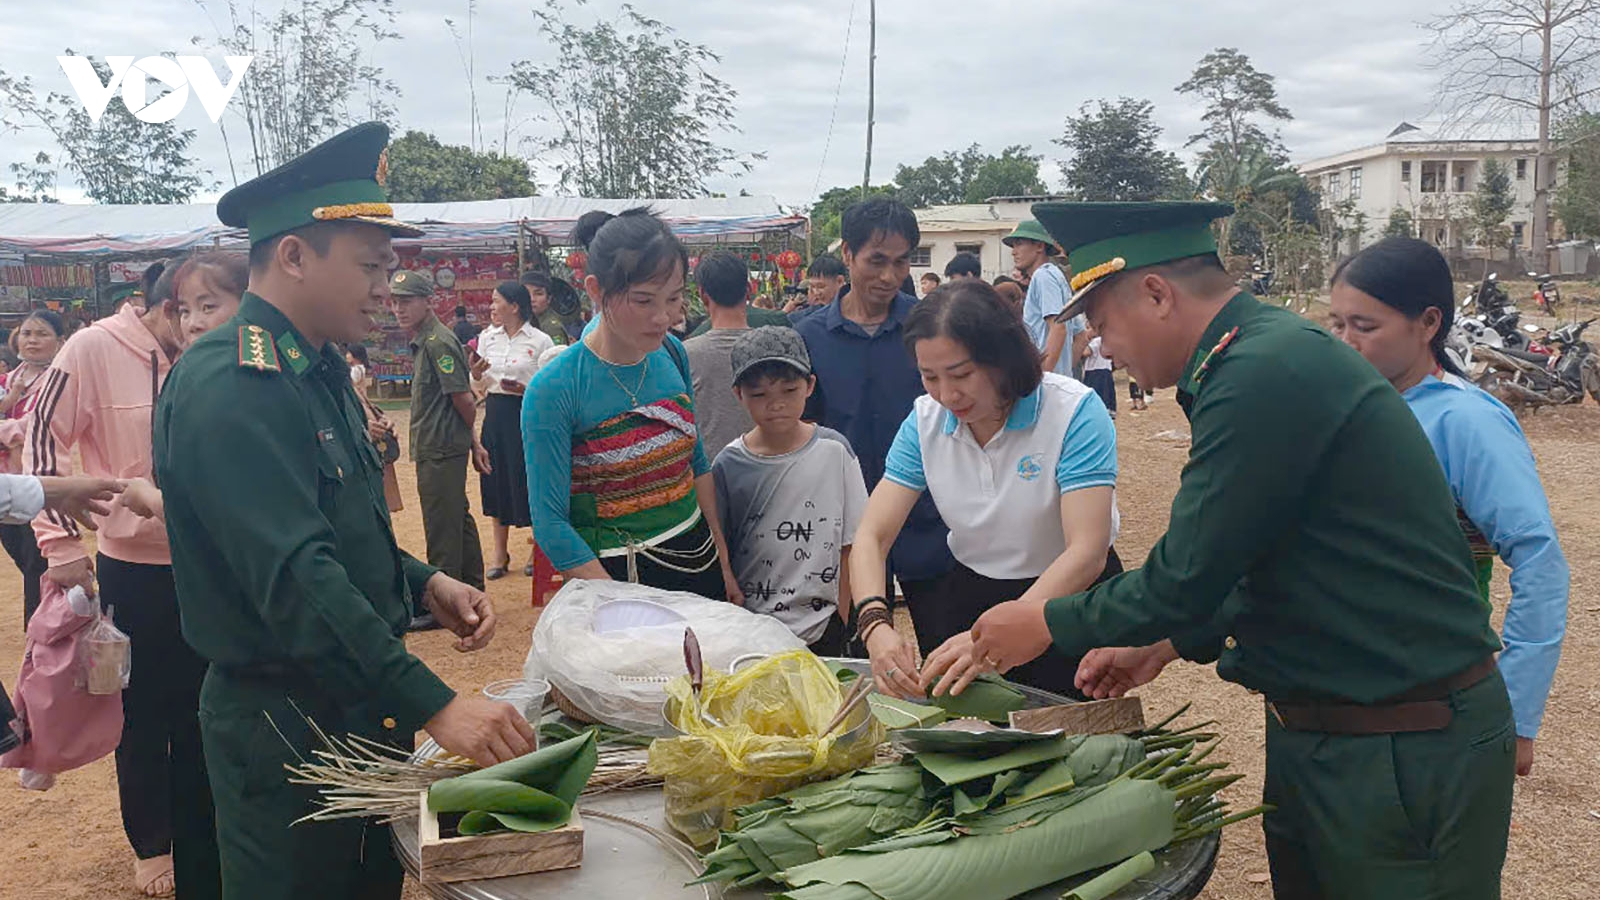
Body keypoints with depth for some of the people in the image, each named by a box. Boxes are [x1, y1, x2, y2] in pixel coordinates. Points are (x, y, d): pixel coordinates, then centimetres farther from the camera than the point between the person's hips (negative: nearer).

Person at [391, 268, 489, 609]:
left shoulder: (438, 343, -16)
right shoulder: (422, 343, 14)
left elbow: (464, 400, -18)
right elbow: (464, 400, 17)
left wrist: (471, 439, -2)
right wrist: (474, 443, 16)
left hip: (441, 451, -10)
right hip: (434, 450, 10)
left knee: (442, 528, -2)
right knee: (459, 520, 17)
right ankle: (472, 592, 28)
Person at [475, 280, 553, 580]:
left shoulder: (540, 340, -5)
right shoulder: (487, 337, 9)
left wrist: (527, 390, -18)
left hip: (527, 414, -5)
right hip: (496, 412, 5)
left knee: (531, 481, 0)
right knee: (497, 480, 8)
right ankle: (500, 554, 19)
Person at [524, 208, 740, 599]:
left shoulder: (673, 353, -2)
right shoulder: (553, 390, -19)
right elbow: (550, 524, -18)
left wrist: (723, 560, 7)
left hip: (698, 557, 6)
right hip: (613, 575, -5)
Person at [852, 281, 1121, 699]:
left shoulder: (1075, 411, -21)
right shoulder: (925, 420, -7)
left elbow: (1088, 551, -30)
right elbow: (871, 536, -11)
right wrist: (875, 624, -32)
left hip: (1070, 596, -3)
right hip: (969, 595, 4)